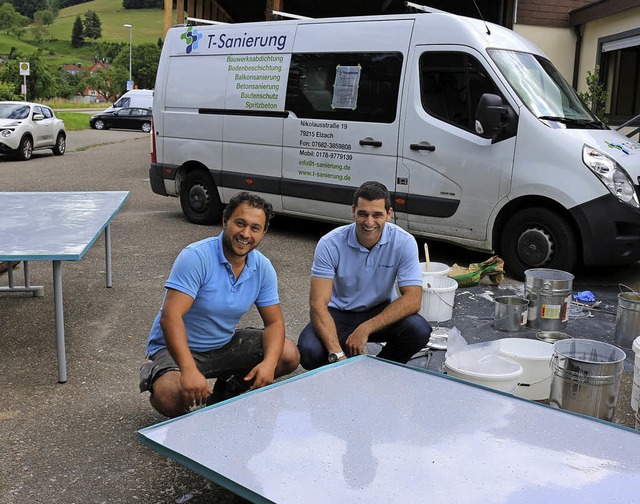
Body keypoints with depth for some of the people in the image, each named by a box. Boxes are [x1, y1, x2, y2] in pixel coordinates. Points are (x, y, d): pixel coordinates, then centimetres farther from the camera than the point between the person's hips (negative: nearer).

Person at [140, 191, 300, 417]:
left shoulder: (262, 268, -6)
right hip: (177, 348, -6)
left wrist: (269, 363, -24)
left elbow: (274, 322, -2)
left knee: (289, 355, -8)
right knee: (170, 398, -34)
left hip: (225, 344, 6)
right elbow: (170, 316, -32)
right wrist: (189, 371, -45)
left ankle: (225, 392, 13)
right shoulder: (197, 257, -25)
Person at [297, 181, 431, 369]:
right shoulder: (330, 244, -20)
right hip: (339, 313, -1)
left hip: (381, 312, 1)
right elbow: (318, 304, -25)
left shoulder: (404, 242, -17)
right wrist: (337, 354, -38)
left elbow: (412, 300, -22)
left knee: (419, 330, -29)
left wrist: (365, 329, -32)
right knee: (309, 351, -30)